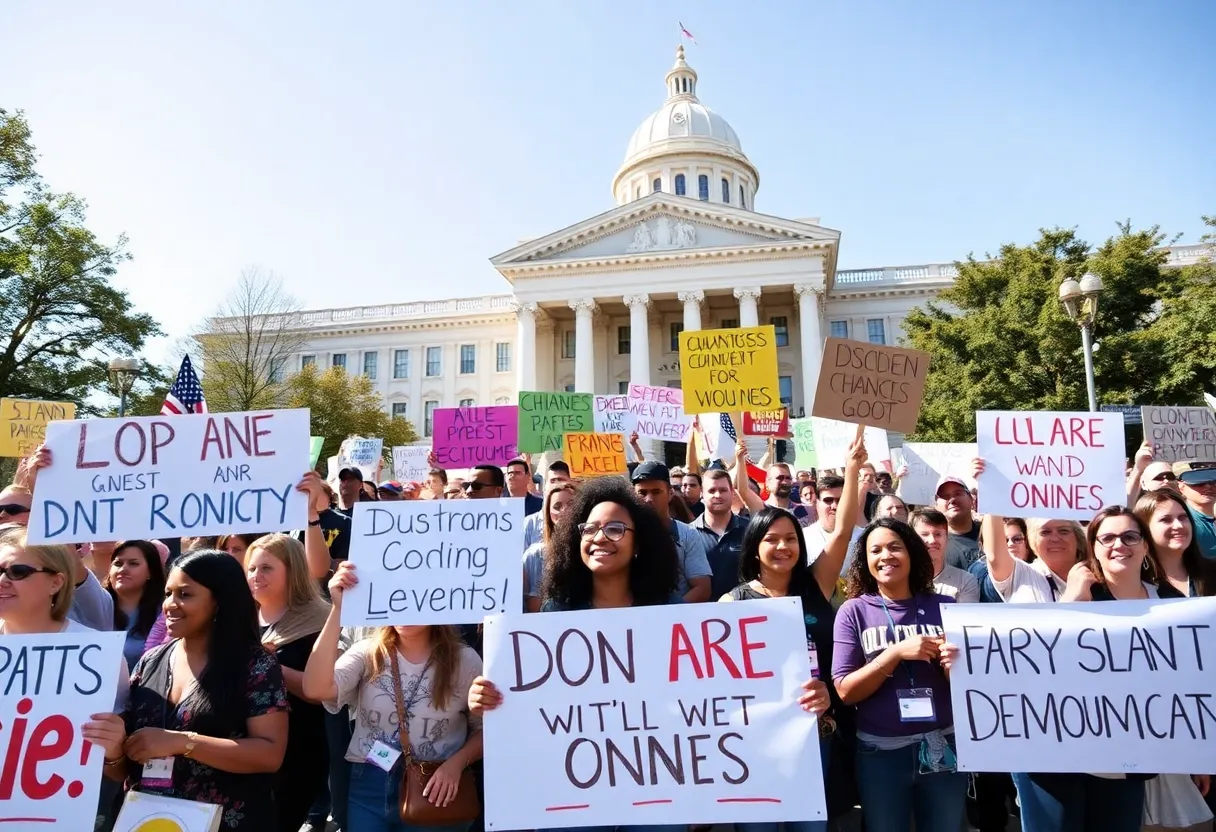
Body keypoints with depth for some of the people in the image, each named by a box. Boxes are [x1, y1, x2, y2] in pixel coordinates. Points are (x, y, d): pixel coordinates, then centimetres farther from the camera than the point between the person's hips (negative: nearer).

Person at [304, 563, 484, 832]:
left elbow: (485, 730, 3)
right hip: (369, 789, 2)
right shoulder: (367, 654, -3)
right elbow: (316, 690, -22)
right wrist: (339, 609, -25)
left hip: (434, 792, -1)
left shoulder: (464, 660, -5)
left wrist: (456, 763, -17)